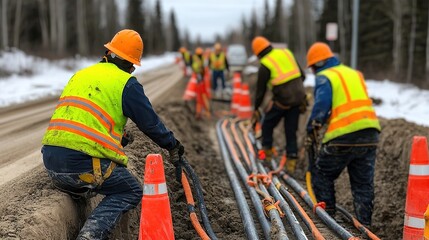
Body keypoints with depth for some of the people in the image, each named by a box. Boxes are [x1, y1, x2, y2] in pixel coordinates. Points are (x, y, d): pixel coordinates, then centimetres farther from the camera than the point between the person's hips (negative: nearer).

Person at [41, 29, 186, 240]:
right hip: (84, 163, -7)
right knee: (131, 193, 12)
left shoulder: (81, 75, 21)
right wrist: (173, 145, 25)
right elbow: (150, 122, 8)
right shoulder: (126, 83, 1)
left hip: (50, 159, 7)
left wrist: (118, 138, 46)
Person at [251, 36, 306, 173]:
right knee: (291, 131, 11)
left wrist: (256, 108, 9)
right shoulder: (287, 53, 9)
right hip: (298, 98, 5)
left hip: (282, 100, -5)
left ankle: (267, 153, 21)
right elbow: (302, 75, 12)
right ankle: (291, 162, 11)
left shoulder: (265, 65, -7)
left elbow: (260, 90, -2)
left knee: (267, 125, 18)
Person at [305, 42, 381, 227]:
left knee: (321, 175, 12)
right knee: (364, 182, 12)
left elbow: (321, 105, -13)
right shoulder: (355, 74, 21)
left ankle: (328, 215, 12)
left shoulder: (324, 77, -2)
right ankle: (364, 224, 12)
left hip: (343, 137, -6)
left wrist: (311, 129, -2)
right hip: (370, 133, 7)